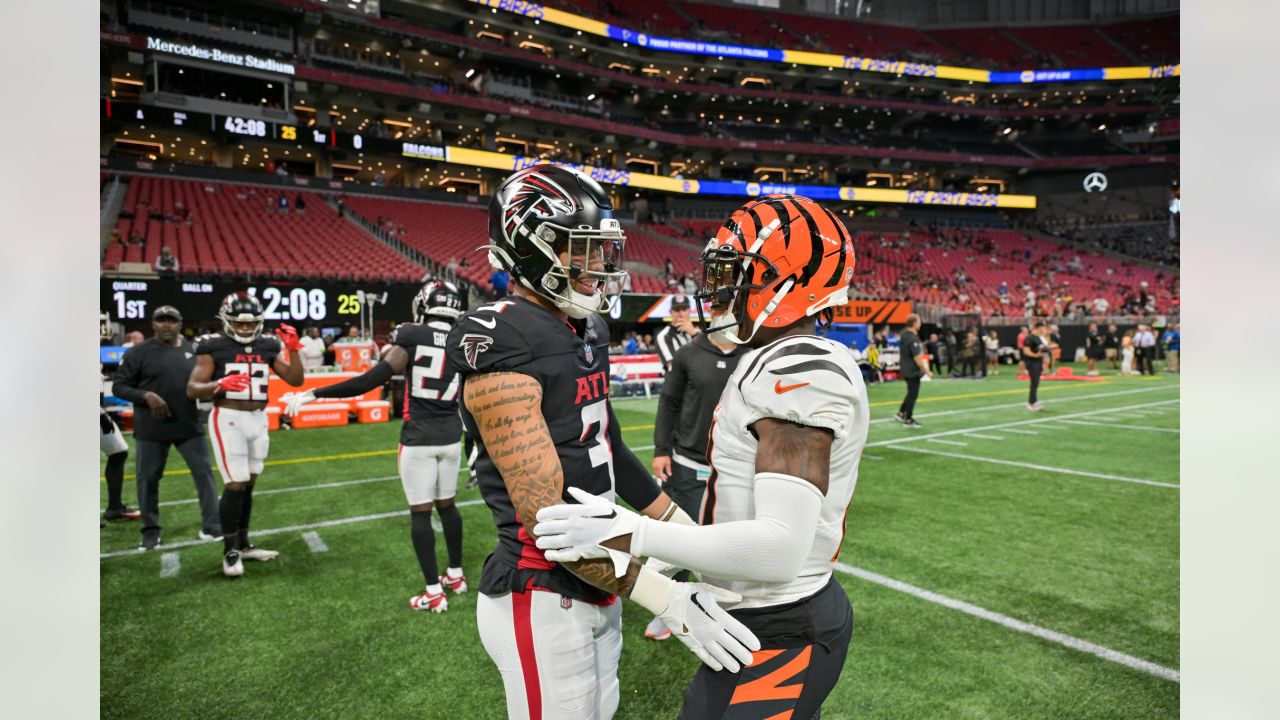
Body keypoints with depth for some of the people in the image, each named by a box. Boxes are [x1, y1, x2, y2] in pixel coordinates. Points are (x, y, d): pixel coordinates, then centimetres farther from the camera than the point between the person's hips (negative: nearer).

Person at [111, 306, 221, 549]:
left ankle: (212, 527, 10)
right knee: (148, 479, 8)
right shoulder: (138, 352, -5)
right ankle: (150, 532, 24)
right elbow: (119, 387, -4)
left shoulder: (193, 351, 5)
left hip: (190, 427, 2)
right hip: (151, 430, -2)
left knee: (204, 473, 2)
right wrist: (147, 396, -20)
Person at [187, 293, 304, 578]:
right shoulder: (214, 347, -6)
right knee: (235, 484, -8)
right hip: (228, 420, -5)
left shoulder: (268, 346, 7)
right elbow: (192, 389, -10)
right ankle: (230, 551, 4)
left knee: (248, 484, 12)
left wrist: (293, 349, -7)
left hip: (258, 420, 5)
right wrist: (220, 384, -29)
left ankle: (243, 544, 24)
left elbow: (295, 380, 5)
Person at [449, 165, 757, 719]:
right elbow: (546, 514, -25)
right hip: (543, 603, -8)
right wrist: (665, 598, -24)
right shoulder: (504, 350, -22)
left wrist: (688, 529, 15)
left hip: (597, 589, 8)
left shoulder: (585, 332, 6)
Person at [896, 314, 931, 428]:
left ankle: (901, 413, 25)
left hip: (905, 370, 9)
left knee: (911, 393, 22)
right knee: (913, 395, 2)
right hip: (913, 371, -9)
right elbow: (917, 359, -24)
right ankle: (909, 420, 11)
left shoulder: (904, 334, 4)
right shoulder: (913, 339, -24)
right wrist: (927, 371, -16)